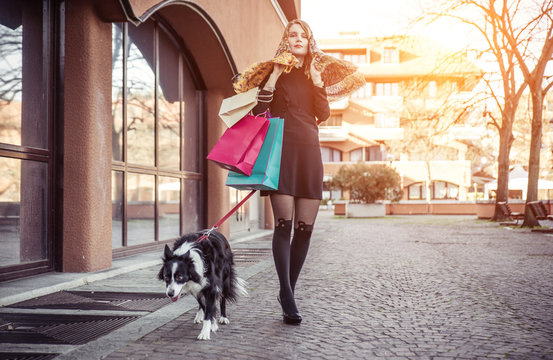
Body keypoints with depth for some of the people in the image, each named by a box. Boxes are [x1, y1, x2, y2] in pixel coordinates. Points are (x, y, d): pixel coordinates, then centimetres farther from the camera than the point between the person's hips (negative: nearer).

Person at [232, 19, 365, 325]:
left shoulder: (316, 75, 19)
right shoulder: (274, 73, 9)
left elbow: (323, 114, 5)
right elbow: (258, 110, -6)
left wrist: (316, 79, 0)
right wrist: (275, 74, -7)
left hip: (309, 151, 4)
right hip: (282, 150, -4)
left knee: (305, 226, -1)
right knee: (284, 223, -11)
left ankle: (288, 291, 12)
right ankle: (288, 300, -8)